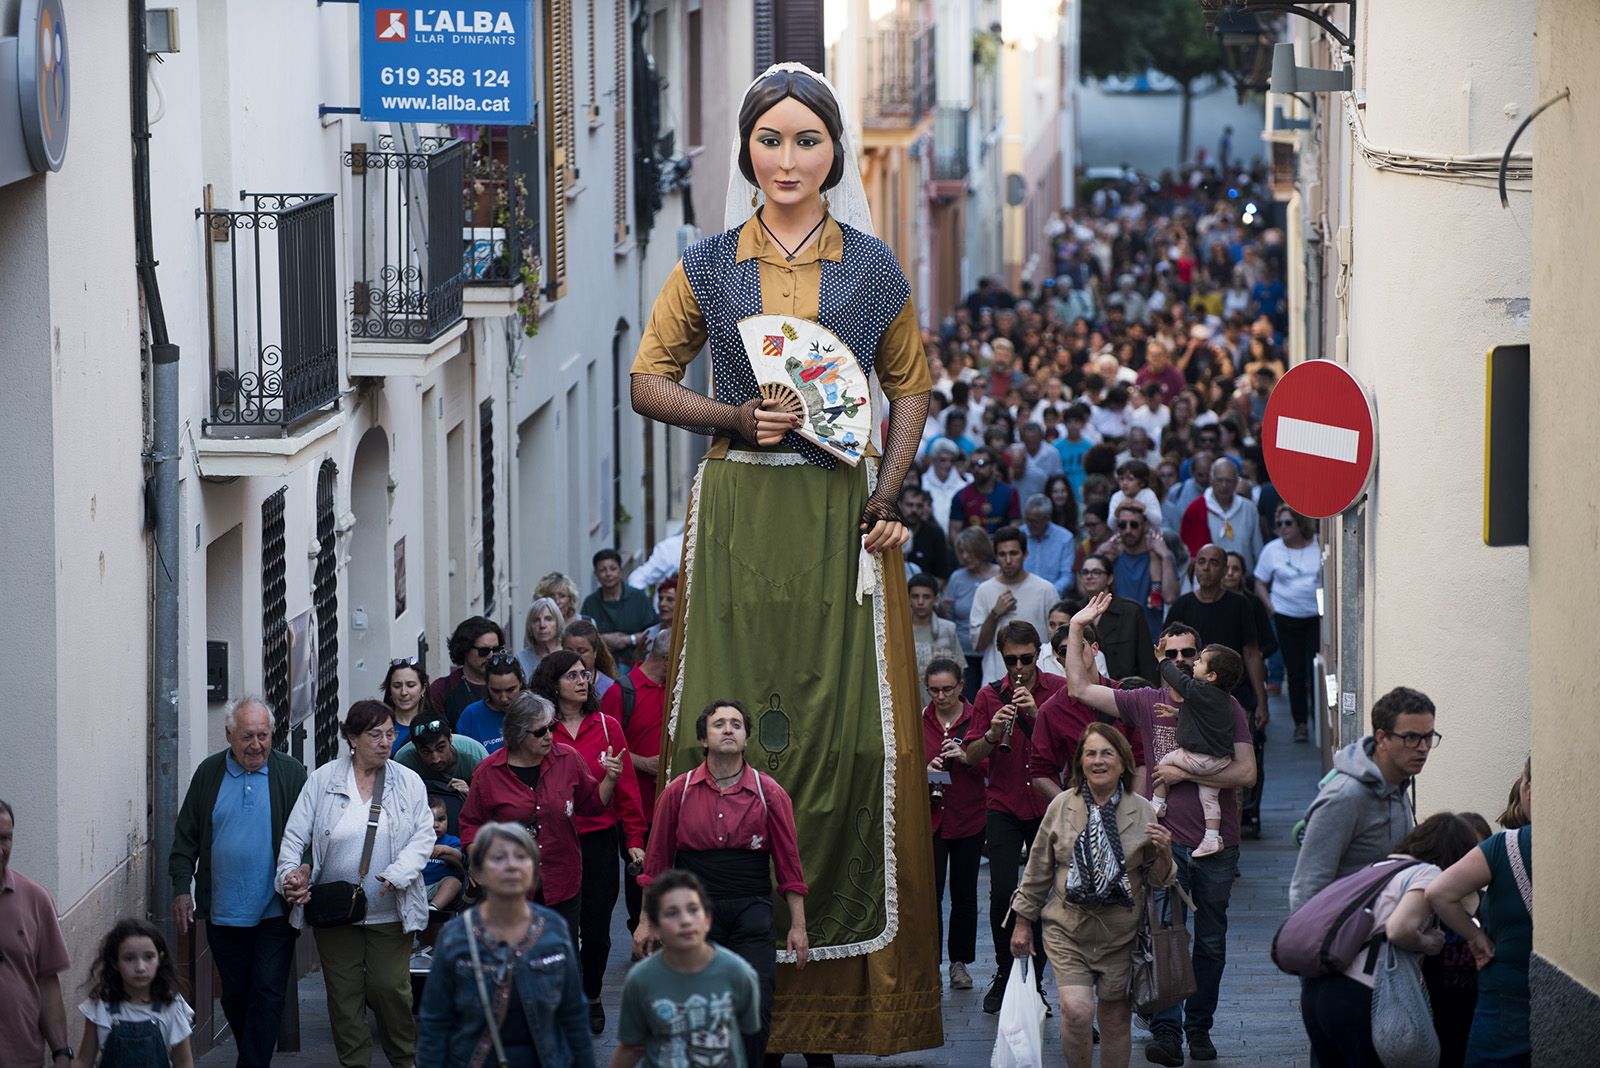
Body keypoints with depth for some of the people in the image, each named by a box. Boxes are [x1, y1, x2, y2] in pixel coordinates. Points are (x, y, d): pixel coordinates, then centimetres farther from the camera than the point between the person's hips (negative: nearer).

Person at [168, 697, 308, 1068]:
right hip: (224, 912, 3)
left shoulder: (291, 773, -1)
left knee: (267, 994, -7)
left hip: (274, 912, -3)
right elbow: (186, 836, 8)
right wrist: (182, 888, 0)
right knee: (235, 996, 10)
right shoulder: (209, 774, 5)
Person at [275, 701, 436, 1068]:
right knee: (344, 995, 5)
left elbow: (423, 835, -3)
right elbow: (295, 835, 2)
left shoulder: (408, 782, 1)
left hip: (389, 913, -1)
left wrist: (398, 874, -18)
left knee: (390, 988, -1)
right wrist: (290, 875, -14)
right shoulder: (323, 780, 0)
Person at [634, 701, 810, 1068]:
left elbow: (788, 864, 7)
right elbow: (658, 861, 11)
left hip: (751, 913, 0)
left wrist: (798, 925, 4)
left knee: (756, 1009, -10)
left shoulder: (769, 793, 4)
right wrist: (647, 921, 9)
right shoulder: (679, 792, 5)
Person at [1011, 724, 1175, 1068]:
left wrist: (1163, 853, -15)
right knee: (1077, 1011, -17)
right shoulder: (1062, 806, 0)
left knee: (1115, 1019, 7)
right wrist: (1023, 921, 13)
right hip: (1067, 928, -1)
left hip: (1120, 933, 1)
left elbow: (1159, 880, 7)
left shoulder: (1142, 813, -1)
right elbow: (1039, 868, 10)